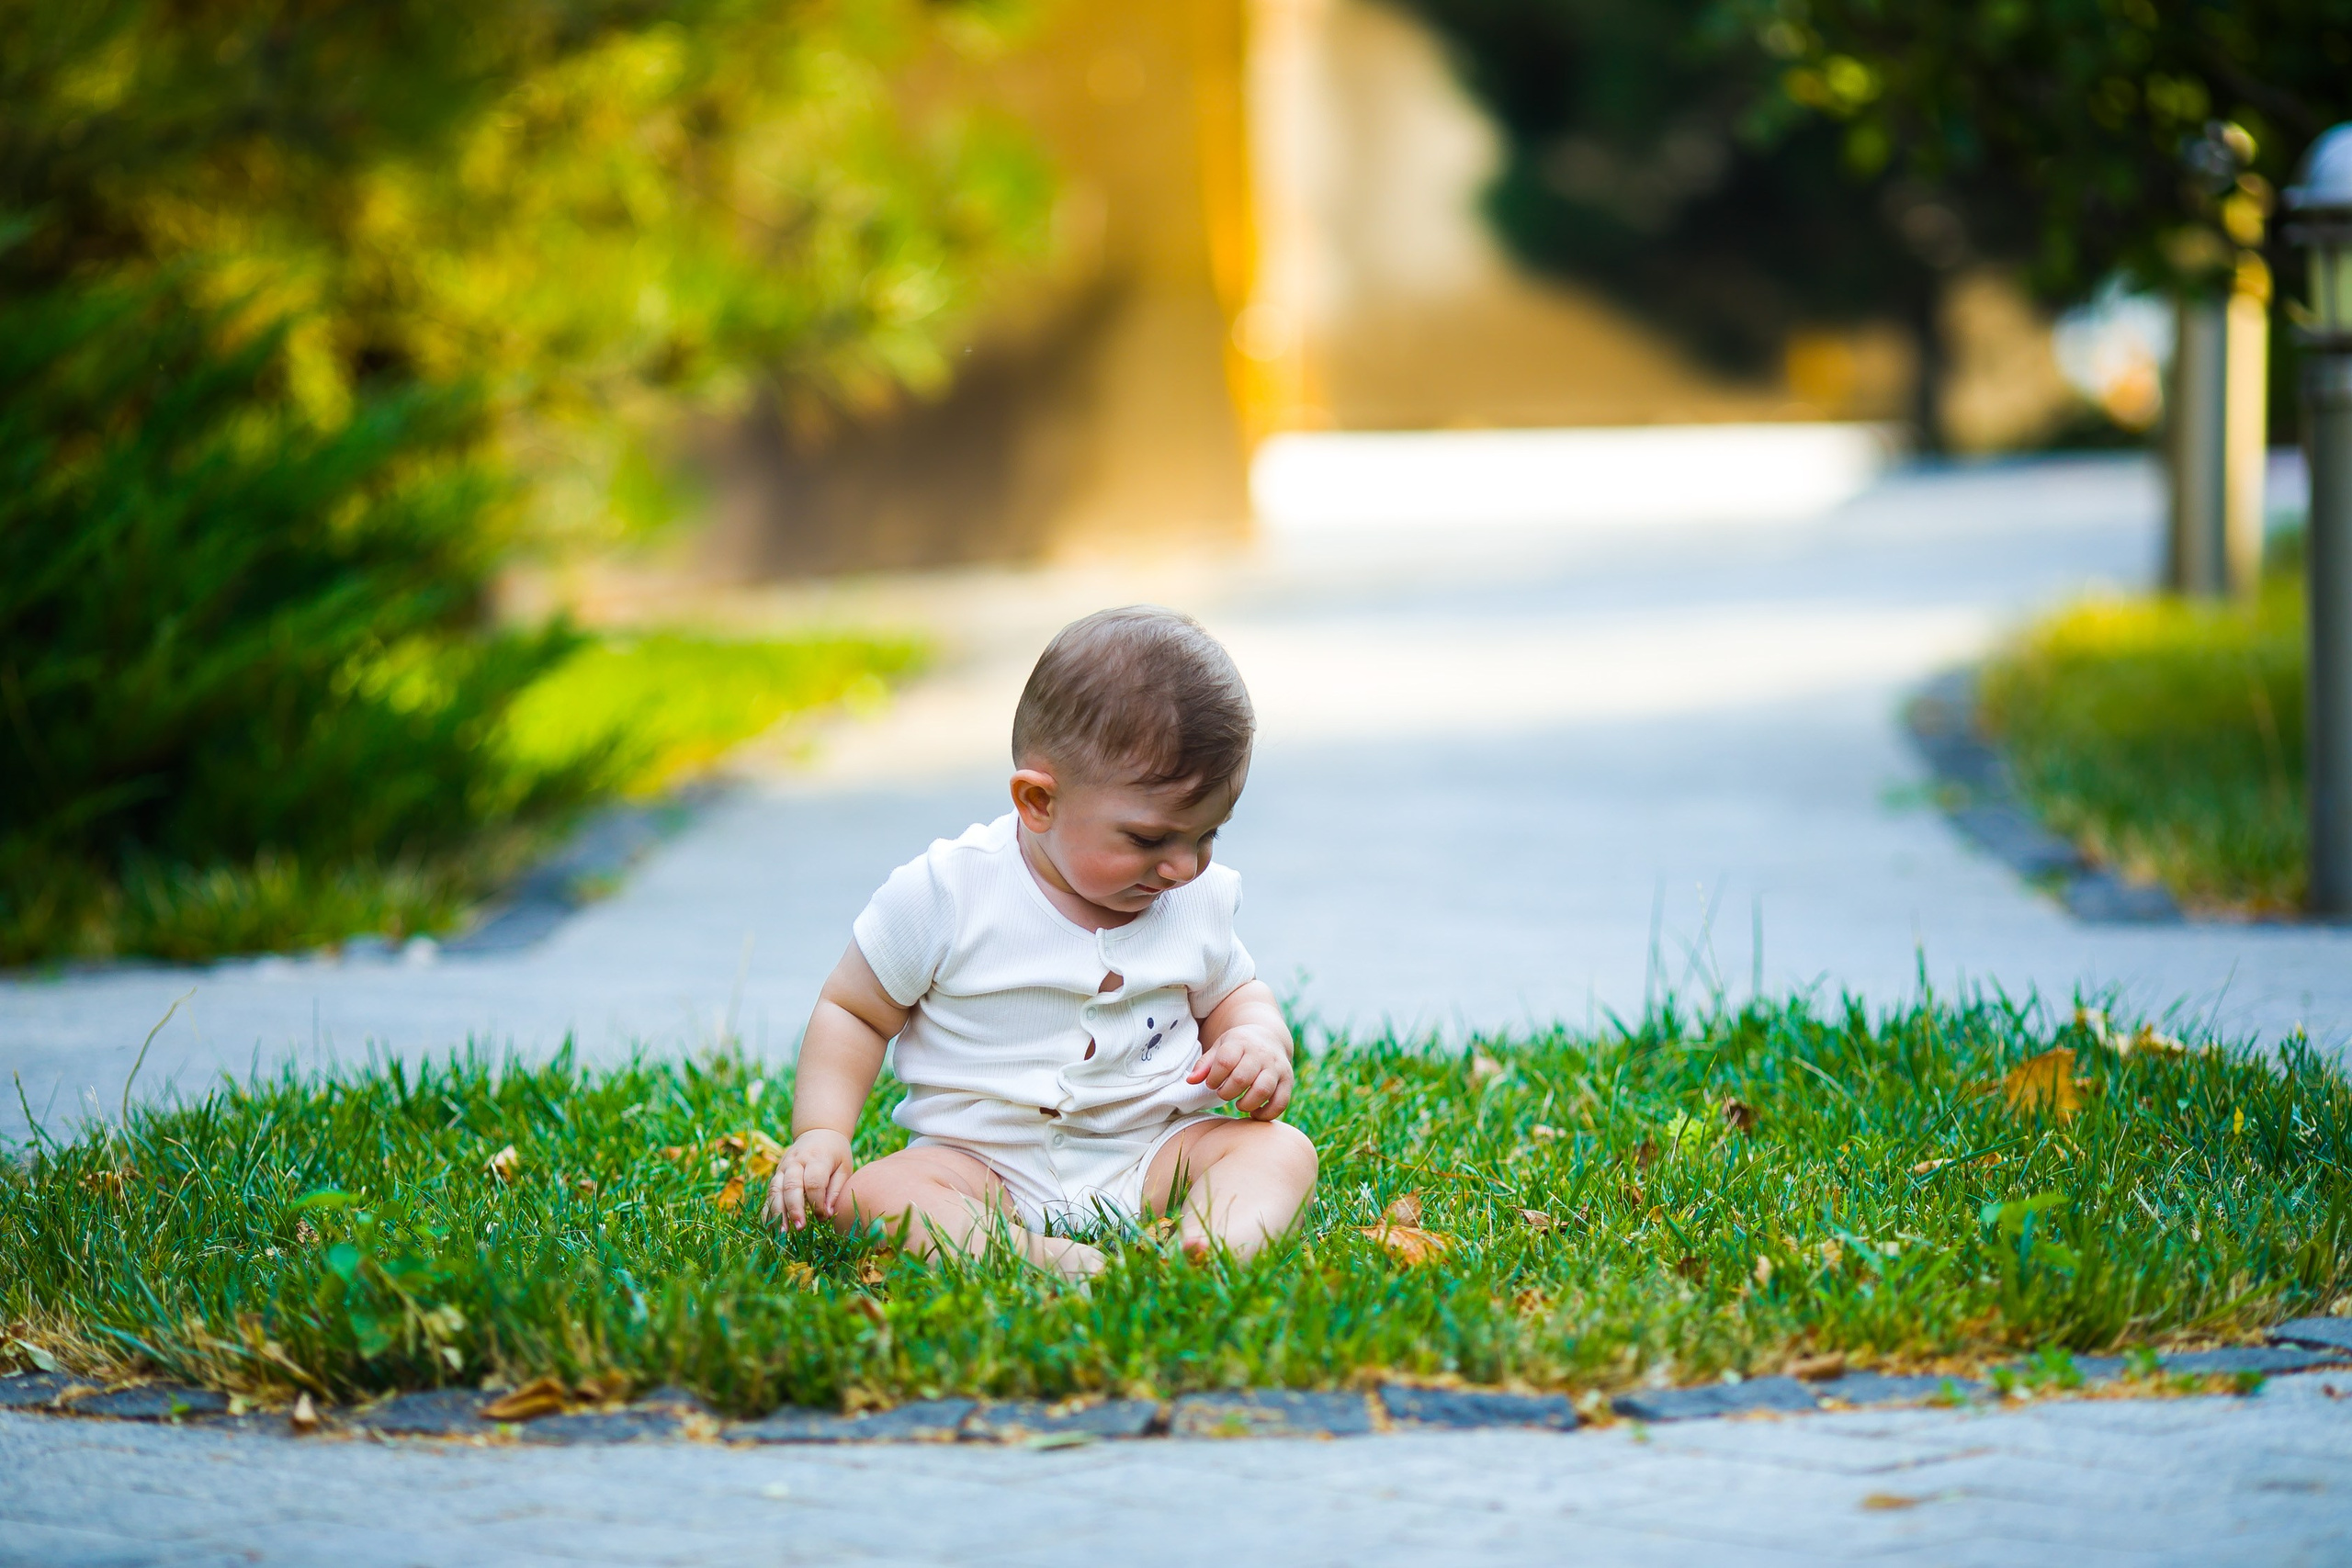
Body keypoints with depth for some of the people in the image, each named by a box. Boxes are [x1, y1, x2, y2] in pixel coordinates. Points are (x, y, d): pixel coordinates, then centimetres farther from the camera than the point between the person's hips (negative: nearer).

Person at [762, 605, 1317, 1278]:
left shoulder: (1198, 898, 3)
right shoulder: (944, 894, -9)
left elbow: (1234, 994, 20)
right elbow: (852, 1012, 1)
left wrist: (1258, 1040, -4)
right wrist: (820, 1135, -13)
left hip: (1150, 1160, 3)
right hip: (983, 1167, -3)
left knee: (1282, 1148, -20)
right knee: (870, 1193, -31)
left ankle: (1220, 1241, -49)